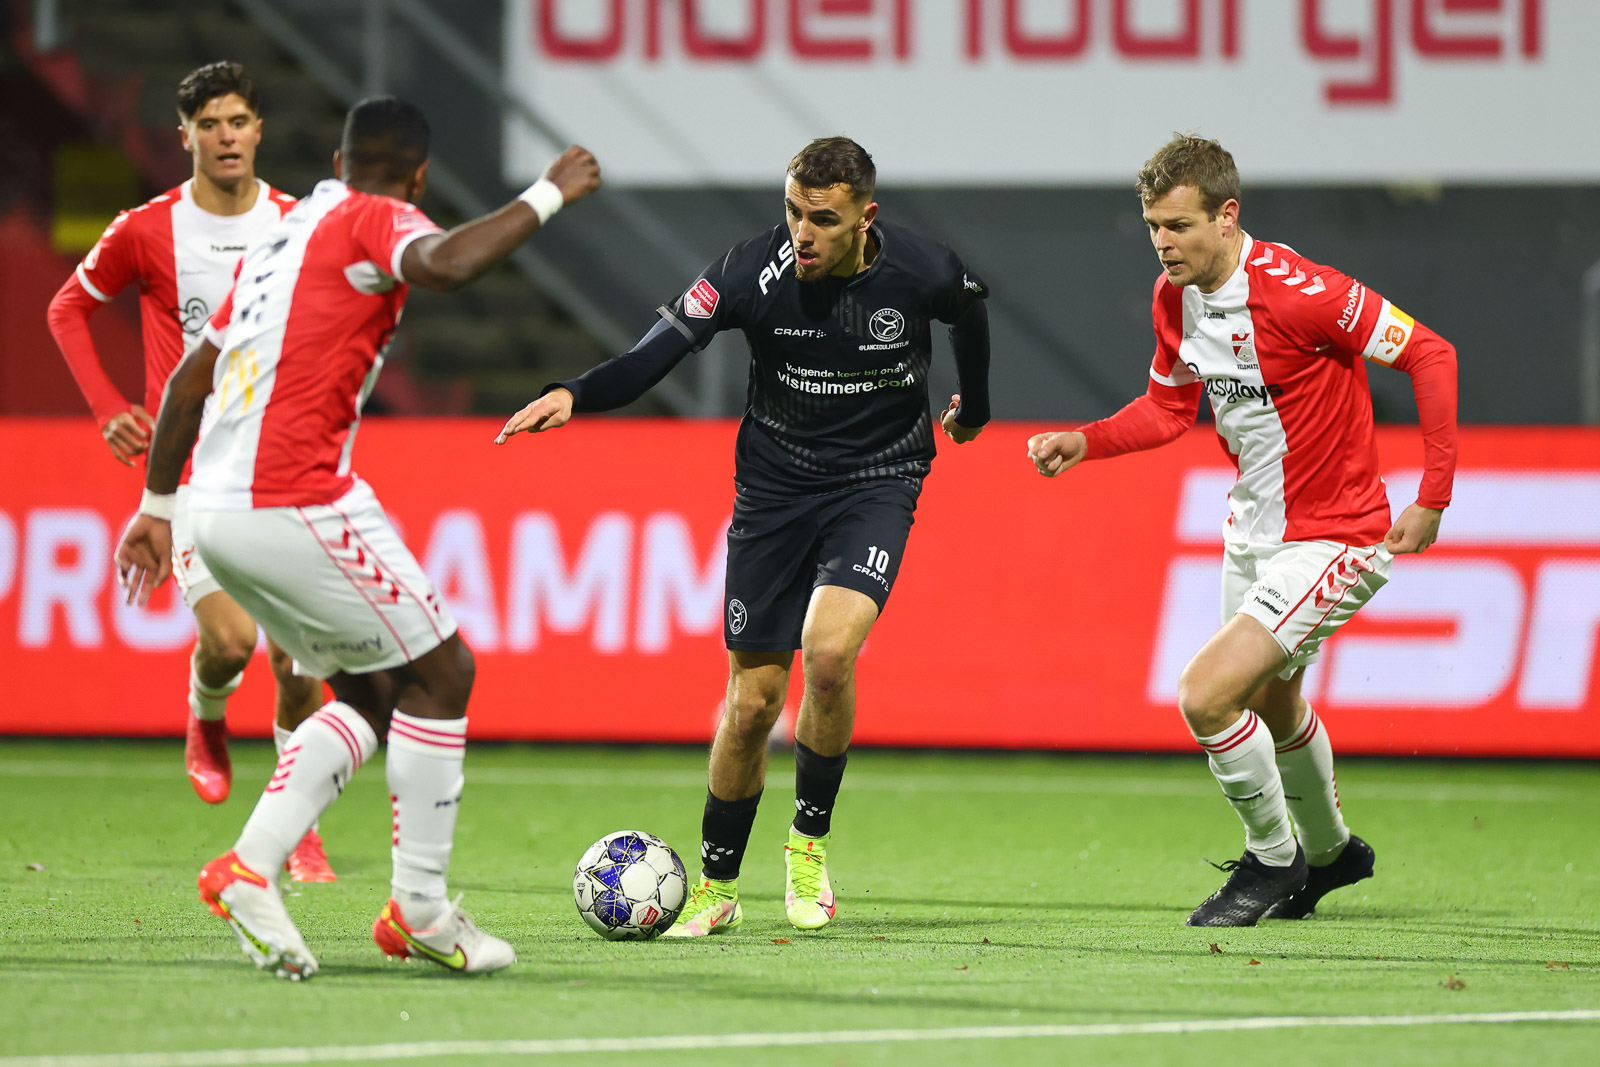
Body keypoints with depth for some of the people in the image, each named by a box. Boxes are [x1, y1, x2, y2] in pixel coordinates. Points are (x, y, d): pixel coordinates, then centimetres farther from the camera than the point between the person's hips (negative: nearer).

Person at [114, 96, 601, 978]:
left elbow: (190, 379, 24)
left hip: (217, 509, 9)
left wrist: (158, 504, 29)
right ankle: (420, 909, 7)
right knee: (441, 671, 4)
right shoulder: (373, 222, -3)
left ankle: (250, 868, 5)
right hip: (295, 502, -9)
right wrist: (548, 196, -15)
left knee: (368, 696, 18)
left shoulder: (280, 237, 22)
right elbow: (447, 263, -27)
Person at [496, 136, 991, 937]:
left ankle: (810, 840, -2)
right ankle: (716, 885, 21)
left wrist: (974, 406, 27)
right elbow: (656, 353, -23)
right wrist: (574, 395, -42)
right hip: (775, 486, 1)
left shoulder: (921, 272, -16)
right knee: (753, 699, 0)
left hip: (878, 481, -1)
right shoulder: (755, 272, -19)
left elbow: (969, 312, 9)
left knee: (829, 649, -26)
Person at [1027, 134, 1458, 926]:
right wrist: (1084, 442, -5)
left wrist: (1433, 497, -22)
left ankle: (1272, 859, 5)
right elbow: (1169, 409, 13)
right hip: (1253, 531, 9)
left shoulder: (1293, 291, -28)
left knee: (1208, 698, -19)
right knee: (1269, 705, 27)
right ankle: (1329, 850, 53)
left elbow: (1430, 355, -23)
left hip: (1332, 539, -9)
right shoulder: (1173, 297, -4)